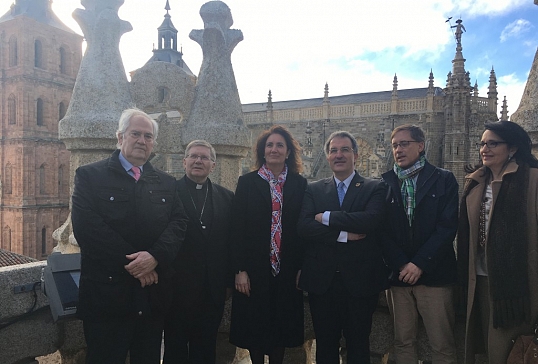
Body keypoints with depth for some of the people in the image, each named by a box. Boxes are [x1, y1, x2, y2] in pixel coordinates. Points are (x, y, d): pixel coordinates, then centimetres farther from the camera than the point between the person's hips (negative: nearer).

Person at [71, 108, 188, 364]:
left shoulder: (166, 183, 13)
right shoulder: (90, 176, 0)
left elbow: (179, 223, 1)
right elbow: (86, 227, -13)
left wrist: (155, 256, -17)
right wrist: (132, 263, -17)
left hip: (153, 297, 4)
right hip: (106, 294, -4)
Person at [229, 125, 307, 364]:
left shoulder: (300, 184, 4)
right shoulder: (247, 182, -1)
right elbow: (237, 228, -5)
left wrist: (302, 267, -1)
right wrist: (240, 270, -10)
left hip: (287, 270, 2)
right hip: (255, 269, -1)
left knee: (282, 324, 12)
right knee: (254, 325, 10)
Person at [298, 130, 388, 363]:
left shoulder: (375, 188, 1)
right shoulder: (314, 190, 7)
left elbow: (372, 220, -19)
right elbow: (303, 227, -8)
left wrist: (326, 217, -13)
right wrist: (343, 235, -17)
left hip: (360, 280, -1)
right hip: (322, 281, 2)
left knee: (358, 345, 13)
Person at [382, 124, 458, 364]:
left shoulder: (444, 179, 3)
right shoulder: (384, 182, 7)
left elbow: (448, 227, -6)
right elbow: (381, 229, 2)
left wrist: (419, 264, -12)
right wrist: (401, 265, -9)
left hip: (434, 274, -1)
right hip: (398, 274, 2)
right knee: (402, 343, 10)